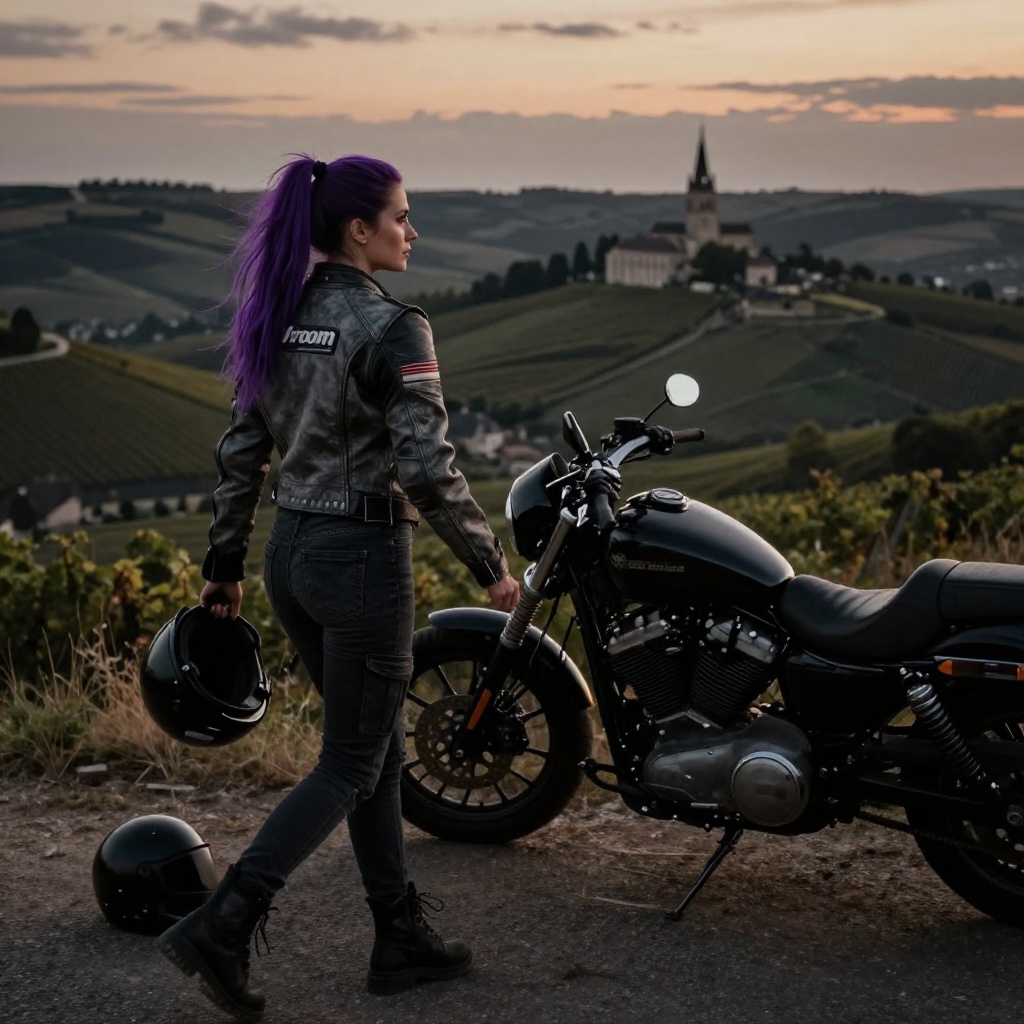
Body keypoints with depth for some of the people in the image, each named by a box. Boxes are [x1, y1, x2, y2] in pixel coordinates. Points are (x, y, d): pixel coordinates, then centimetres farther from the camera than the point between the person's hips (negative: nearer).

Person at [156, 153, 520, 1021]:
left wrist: (225, 567, 16)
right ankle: (221, 926, -1)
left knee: (380, 746, 18)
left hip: (292, 553, 8)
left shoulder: (278, 316, 7)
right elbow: (427, 470, -21)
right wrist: (492, 565, -9)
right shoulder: (392, 327, -17)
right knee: (351, 766, 5)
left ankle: (401, 939, 26)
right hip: (364, 557, -8)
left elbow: (240, 453, 10)